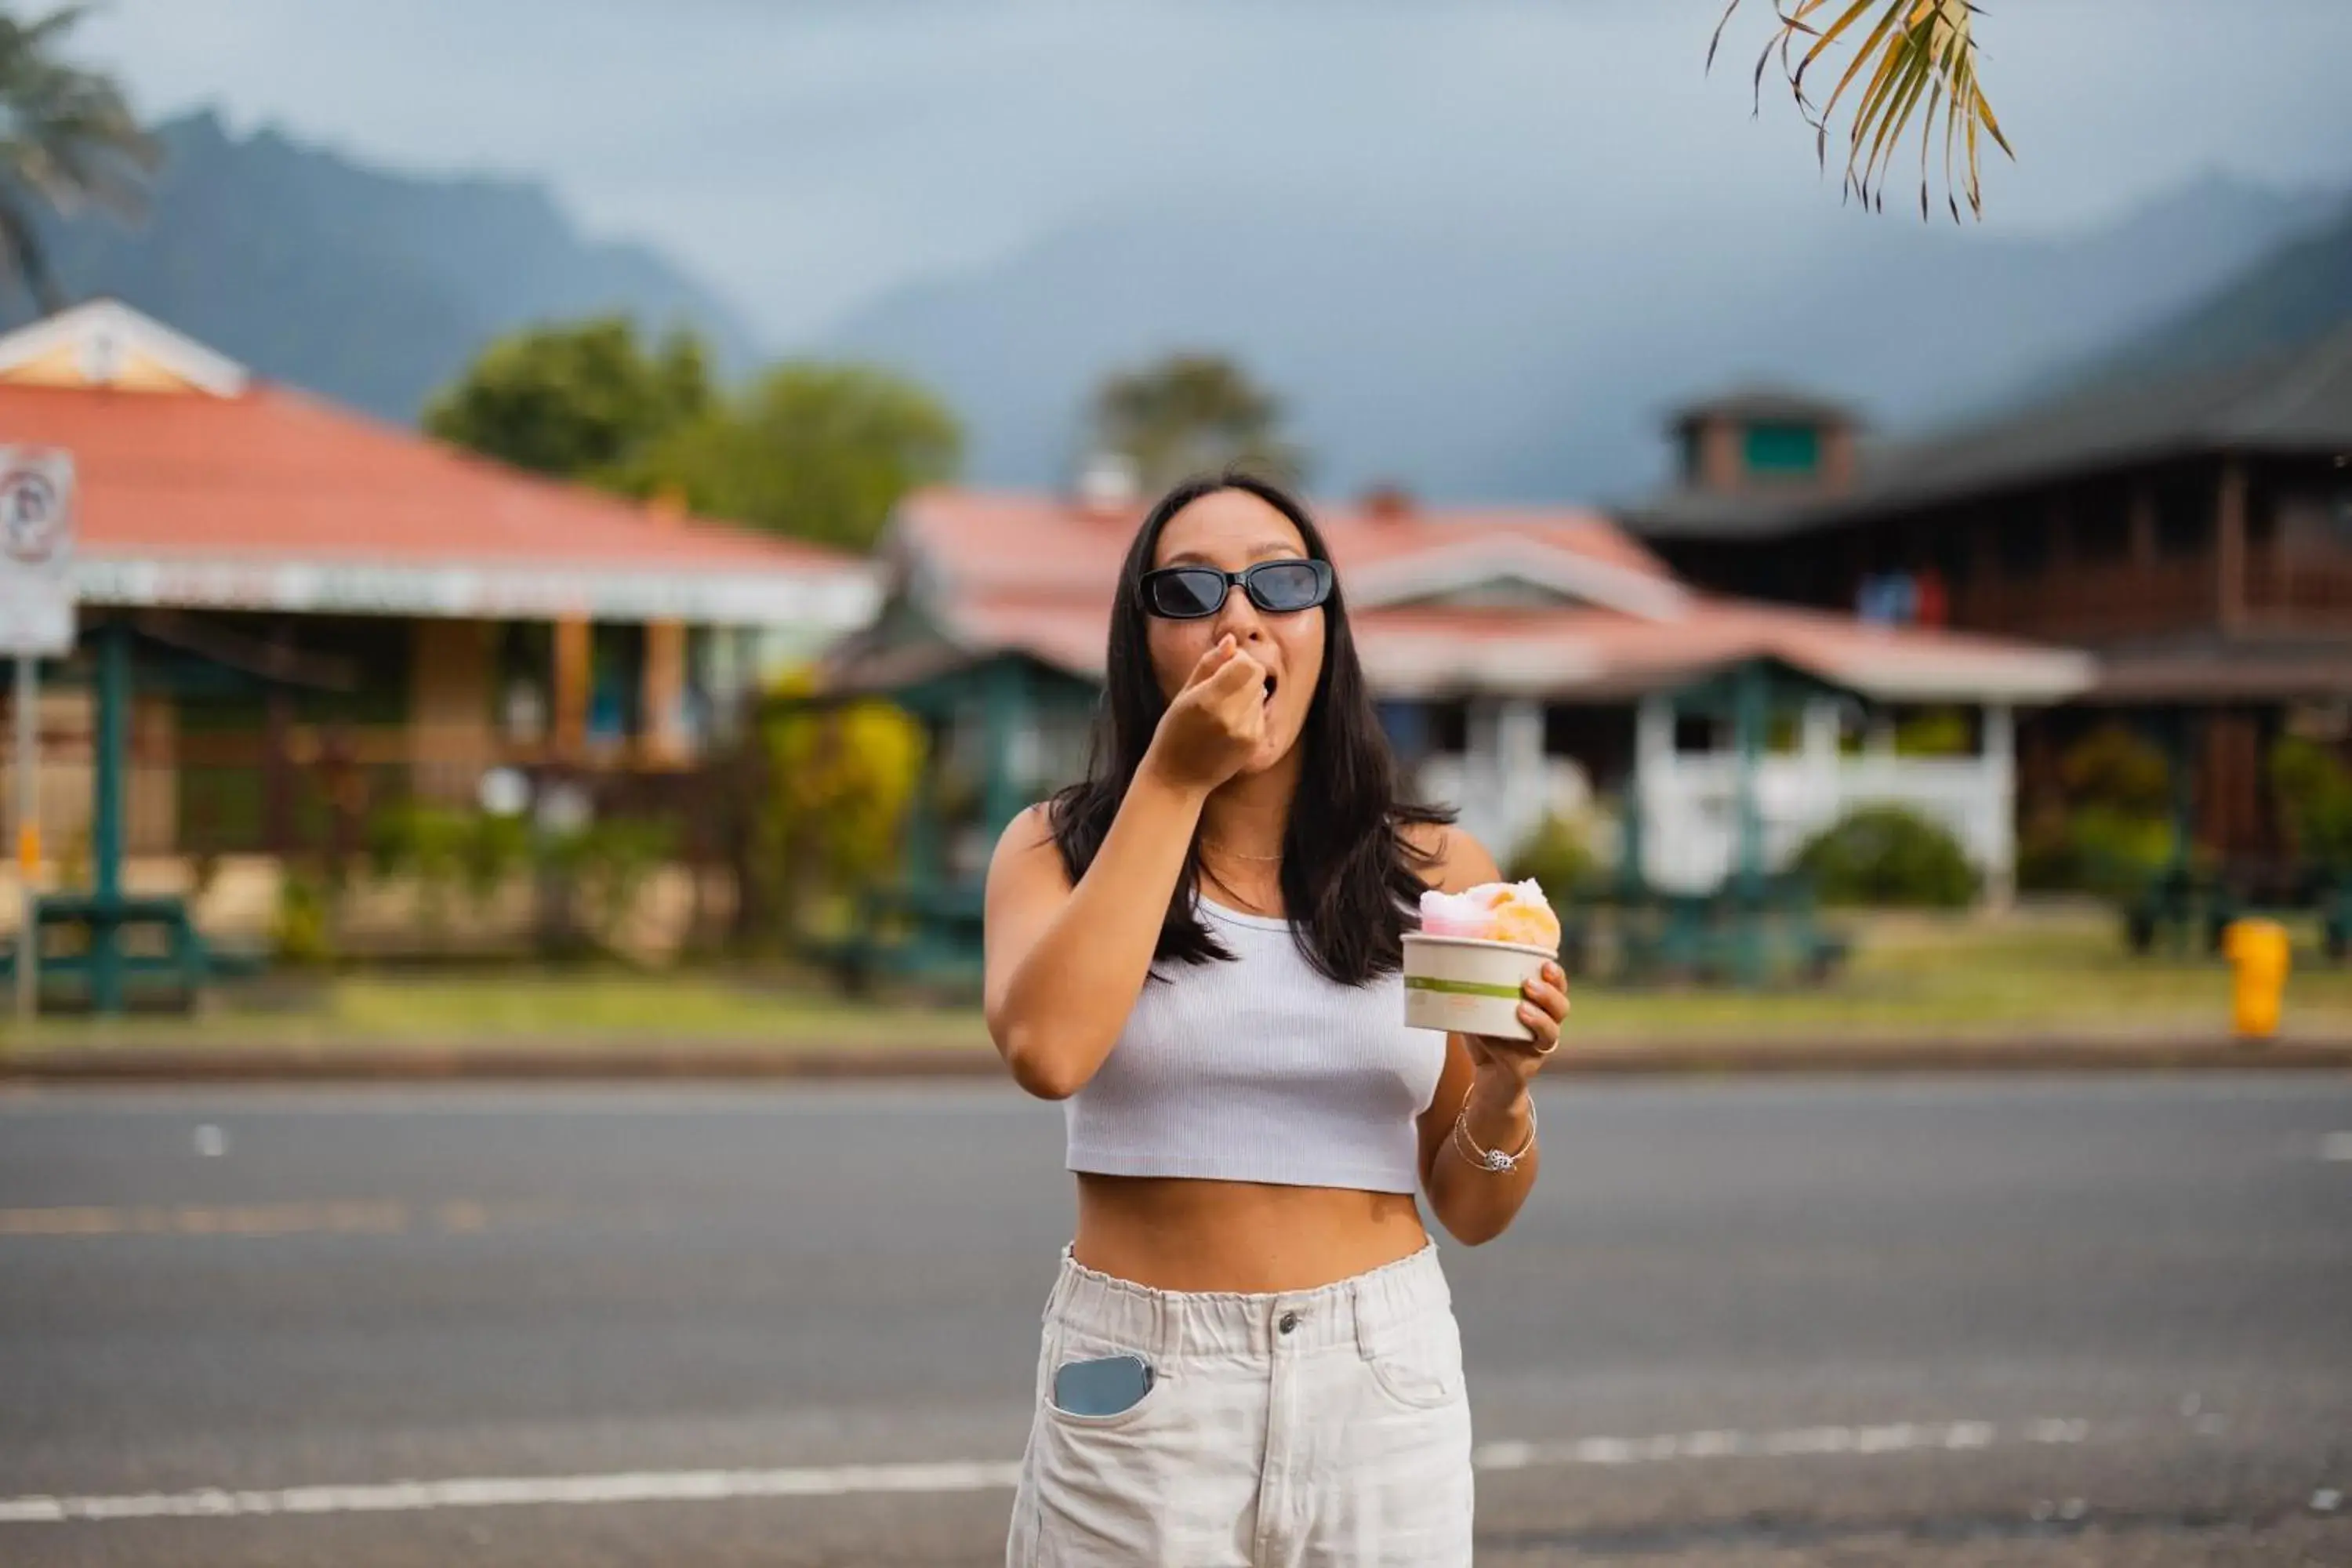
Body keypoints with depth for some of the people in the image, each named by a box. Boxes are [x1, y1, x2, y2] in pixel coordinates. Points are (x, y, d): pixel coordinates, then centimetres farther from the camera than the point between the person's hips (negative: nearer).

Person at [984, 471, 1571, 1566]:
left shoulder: (1436, 870, 1)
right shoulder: (1060, 849, -1)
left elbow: (1470, 1212, 6)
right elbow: (1047, 1052, -22)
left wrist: (1503, 1094, -15)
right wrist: (1170, 783, -16)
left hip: (1380, 1383, 1)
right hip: (1133, 1391, -1)